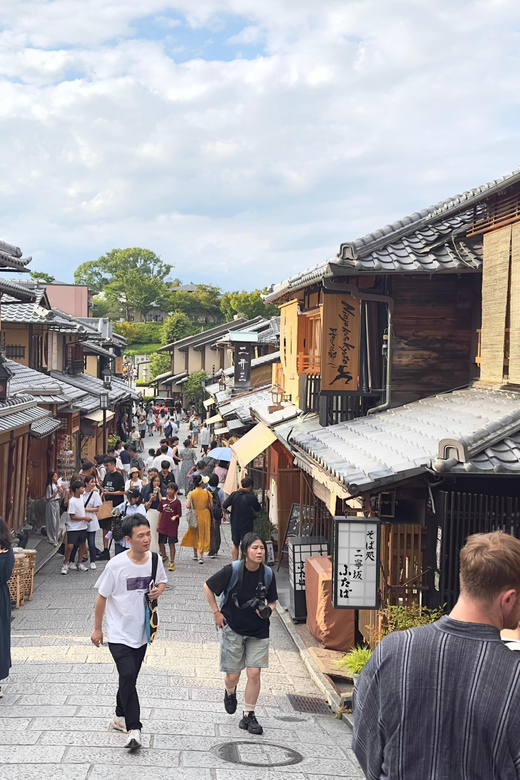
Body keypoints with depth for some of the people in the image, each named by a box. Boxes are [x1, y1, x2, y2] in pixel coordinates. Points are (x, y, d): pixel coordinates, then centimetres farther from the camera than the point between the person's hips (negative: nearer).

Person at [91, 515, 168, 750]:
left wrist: (159, 589, -9)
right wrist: (97, 629, -1)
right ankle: (133, 729, -11)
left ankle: (120, 717, 37)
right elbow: (102, 597, -8)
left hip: (142, 631, 5)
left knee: (130, 677, 17)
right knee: (128, 676, -16)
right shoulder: (116, 565, -19)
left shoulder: (155, 560, -6)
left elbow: (162, 580, 15)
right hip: (119, 633, -5)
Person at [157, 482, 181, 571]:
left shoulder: (177, 502, -7)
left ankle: (172, 563, 10)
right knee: (161, 542, 10)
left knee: (171, 544, 1)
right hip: (163, 526, 4)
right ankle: (164, 557, 36)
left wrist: (175, 517, -25)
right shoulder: (163, 500, 4)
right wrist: (158, 524, 10)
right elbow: (161, 513, 10)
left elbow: (179, 514, -3)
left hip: (172, 526, -4)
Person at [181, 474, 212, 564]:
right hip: (205, 515, -1)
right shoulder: (207, 493, -9)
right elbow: (211, 505, -7)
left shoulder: (191, 494, -9)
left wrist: (194, 508, 3)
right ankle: (201, 556, 0)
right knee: (203, 535, 7)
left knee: (194, 534, 18)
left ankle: (195, 554, 26)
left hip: (195, 515, 1)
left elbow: (187, 506, -16)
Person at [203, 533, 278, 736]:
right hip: (233, 629, -2)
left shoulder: (268, 574, -7)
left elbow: (272, 601, 8)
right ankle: (230, 693, 41)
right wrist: (216, 612, -4)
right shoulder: (233, 570, -16)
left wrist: (268, 610, -14)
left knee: (254, 673, -4)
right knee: (233, 675, 4)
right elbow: (208, 587, -3)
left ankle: (249, 716, 12)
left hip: (258, 630, 2)